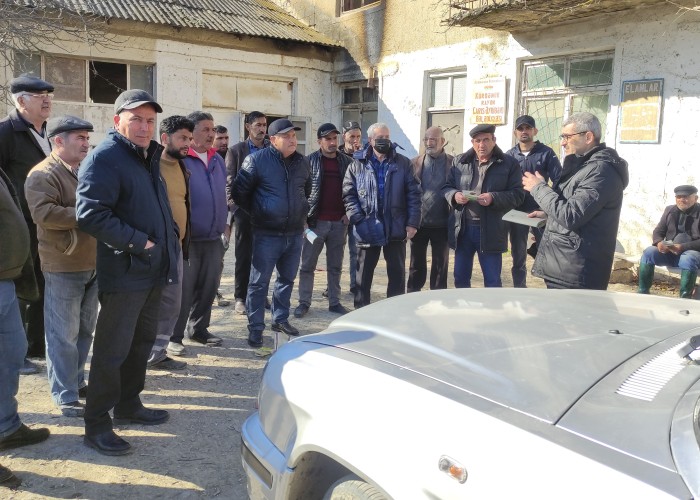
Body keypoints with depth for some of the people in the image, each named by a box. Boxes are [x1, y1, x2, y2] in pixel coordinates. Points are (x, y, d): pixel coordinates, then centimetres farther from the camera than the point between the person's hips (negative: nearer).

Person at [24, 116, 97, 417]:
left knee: (85, 330, 15)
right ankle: (66, 397, 6)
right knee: (64, 334, -2)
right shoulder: (43, 175, -10)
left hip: (93, 263, 8)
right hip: (63, 266, -8)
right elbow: (44, 213, -24)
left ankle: (76, 381, 29)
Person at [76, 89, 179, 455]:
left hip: (153, 271, 9)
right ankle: (96, 425, 9)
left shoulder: (149, 158, 16)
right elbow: (90, 214, -24)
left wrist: (170, 237, 9)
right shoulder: (104, 157, -13)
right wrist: (139, 242, -22)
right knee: (112, 350, -3)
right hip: (124, 272, -9)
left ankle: (128, 405, 34)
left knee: (142, 342, 18)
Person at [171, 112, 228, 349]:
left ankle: (199, 328, 28)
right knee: (183, 290, 0)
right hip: (187, 239, -6)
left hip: (213, 239, 6)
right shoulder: (180, 160, -9)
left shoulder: (218, 160, 12)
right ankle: (174, 336, 12)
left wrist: (223, 225, 18)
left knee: (208, 287, 13)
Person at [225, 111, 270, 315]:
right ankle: (240, 298, 11)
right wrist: (234, 207, -8)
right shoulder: (236, 150, 3)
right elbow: (229, 182, 1)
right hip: (244, 211, -2)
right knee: (243, 256, 3)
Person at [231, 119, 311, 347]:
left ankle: (280, 319, 32)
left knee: (287, 279, 16)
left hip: (295, 233, 5)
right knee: (259, 282, 0)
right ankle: (255, 328, 10)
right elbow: (239, 193, -4)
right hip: (267, 234, -5)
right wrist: (257, 213, 3)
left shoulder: (302, 162, 7)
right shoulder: (256, 160, -9)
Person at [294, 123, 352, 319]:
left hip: (339, 222, 3)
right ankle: (304, 302, 13)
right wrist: (304, 215, -7)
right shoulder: (310, 161, -2)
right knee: (307, 265, 3)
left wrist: (348, 213, 1)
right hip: (316, 221, -2)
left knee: (335, 266, 11)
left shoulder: (346, 162, 6)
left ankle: (334, 302, 20)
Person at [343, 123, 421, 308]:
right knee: (364, 274, 10)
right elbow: (348, 194, 1)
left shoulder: (403, 163, 3)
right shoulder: (357, 165, 3)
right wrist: (357, 219, -11)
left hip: (396, 229, 0)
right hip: (367, 230, 0)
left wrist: (413, 223, -7)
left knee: (397, 273, 9)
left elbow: (413, 194, 1)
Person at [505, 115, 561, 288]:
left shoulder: (546, 153, -1)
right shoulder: (509, 155, 6)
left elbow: (559, 181, -5)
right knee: (518, 256, 10)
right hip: (516, 212, 3)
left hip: (540, 211, -2)